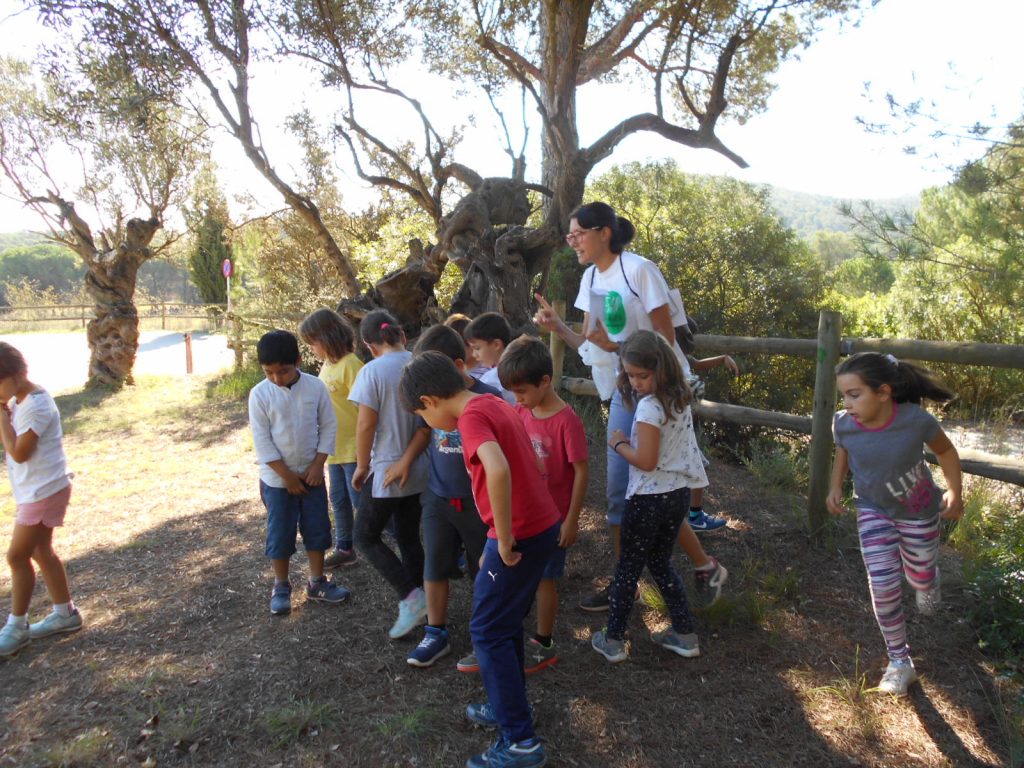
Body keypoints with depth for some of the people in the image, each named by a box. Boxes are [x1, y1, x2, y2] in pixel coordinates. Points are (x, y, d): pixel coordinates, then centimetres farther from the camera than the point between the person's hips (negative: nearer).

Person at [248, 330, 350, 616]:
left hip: (311, 474, 2)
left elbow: (328, 426, -2)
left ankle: (317, 583, 25)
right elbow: (262, 440, -11)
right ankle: (281, 586, 25)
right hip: (277, 479, -2)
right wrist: (287, 476, -12)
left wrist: (318, 464, -8)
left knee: (317, 529, 10)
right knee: (280, 534, 7)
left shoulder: (315, 386, -8)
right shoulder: (259, 394, -12)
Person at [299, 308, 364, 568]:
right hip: (335, 446, 9)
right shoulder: (327, 365, 9)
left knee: (360, 500, -1)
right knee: (338, 499, 17)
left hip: (354, 447, -9)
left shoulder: (350, 364, -18)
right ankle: (344, 548, 31)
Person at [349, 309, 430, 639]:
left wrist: (362, 467, -1)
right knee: (409, 537, 19)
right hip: (419, 470, 6)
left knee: (365, 537, 11)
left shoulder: (373, 371, -16)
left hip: (388, 471, -6)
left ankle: (411, 598, 1)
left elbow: (366, 426, -15)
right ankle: (417, 605, 26)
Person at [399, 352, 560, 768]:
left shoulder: (471, 417, -17)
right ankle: (508, 706, 36)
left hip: (521, 536, -9)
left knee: (488, 632, 4)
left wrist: (504, 541, -24)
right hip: (543, 525, 9)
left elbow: (498, 471, -36)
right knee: (506, 623, 22)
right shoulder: (495, 405, 11)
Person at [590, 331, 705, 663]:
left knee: (628, 568, 8)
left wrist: (618, 443, -8)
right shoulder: (679, 398, 4)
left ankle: (613, 641, 19)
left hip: (649, 499, -8)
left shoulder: (649, 406, -22)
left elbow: (645, 461, -22)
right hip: (679, 494, 8)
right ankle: (685, 634, 26)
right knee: (660, 563, 22)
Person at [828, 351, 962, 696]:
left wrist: (954, 493, -17)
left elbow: (946, 451, -9)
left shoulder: (916, 420, -31)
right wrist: (835, 488, -12)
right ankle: (900, 661, 11)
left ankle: (927, 581, 59)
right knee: (883, 584, -7)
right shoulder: (843, 424, -24)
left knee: (921, 577, 19)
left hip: (918, 510, -1)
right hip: (873, 510, 1)